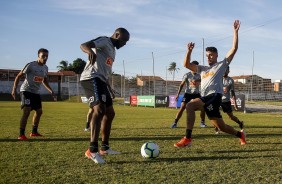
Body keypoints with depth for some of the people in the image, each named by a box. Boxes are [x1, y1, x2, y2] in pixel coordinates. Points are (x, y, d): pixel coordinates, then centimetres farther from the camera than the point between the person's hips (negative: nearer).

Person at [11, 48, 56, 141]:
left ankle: (34, 132, 29)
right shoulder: (31, 65, -14)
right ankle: (21, 135, -13)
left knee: (39, 111, 14)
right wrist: (14, 89, -20)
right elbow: (18, 76, -11)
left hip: (36, 92, 8)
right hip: (26, 90, -8)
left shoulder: (45, 68, 7)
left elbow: (44, 81, 22)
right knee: (26, 111, -18)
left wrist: (51, 91, 15)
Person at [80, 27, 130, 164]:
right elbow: (83, 45, -19)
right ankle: (92, 150, -28)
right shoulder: (104, 41, -2)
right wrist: (90, 51, -42)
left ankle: (104, 147, 23)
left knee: (110, 113, 13)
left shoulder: (112, 50, 27)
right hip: (92, 78, -11)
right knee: (99, 110, -25)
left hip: (101, 81, 11)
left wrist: (109, 90, 32)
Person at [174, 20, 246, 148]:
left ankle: (187, 139, -30)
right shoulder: (202, 69, 26)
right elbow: (187, 65, 16)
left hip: (214, 95, -7)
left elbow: (234, 49, 6)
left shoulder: (222, 65, 13)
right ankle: (240, 134, 35)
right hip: (205, 98, 7)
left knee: (190, 105, -28)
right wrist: (189, 51, 2)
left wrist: (235, 31, 3)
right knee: (221, 127, 9)